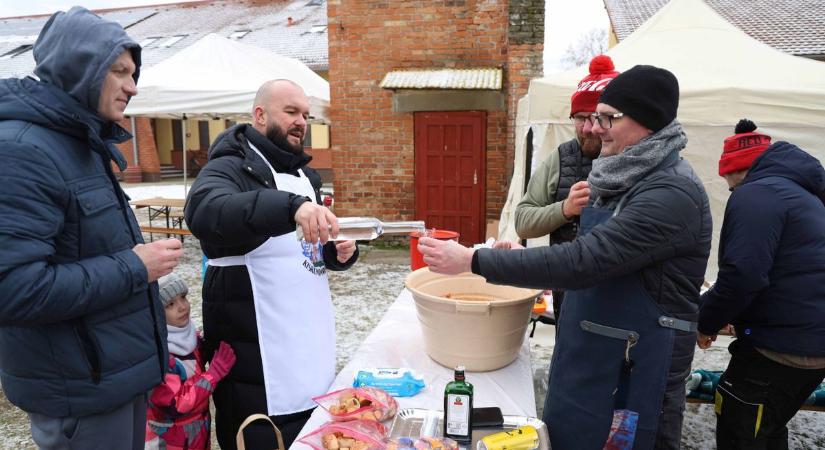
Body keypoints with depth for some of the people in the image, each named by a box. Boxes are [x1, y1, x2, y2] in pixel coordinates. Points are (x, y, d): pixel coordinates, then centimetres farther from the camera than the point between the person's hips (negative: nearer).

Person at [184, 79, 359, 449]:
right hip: (254, 350, -7)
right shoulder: (231, 167, -11)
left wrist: (340, 254, -1)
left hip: (307, 339, 8)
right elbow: (204, 211, -35)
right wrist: (292, 206, -49)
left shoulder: (301, 173, 14)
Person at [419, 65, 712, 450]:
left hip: (634, 369, -8)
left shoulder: (672, 194, -22)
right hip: (587, 355, 8)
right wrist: (522, 260, 3)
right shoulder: (627, 177, 7)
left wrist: (473, 260, -27)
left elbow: (582, 261, -29)